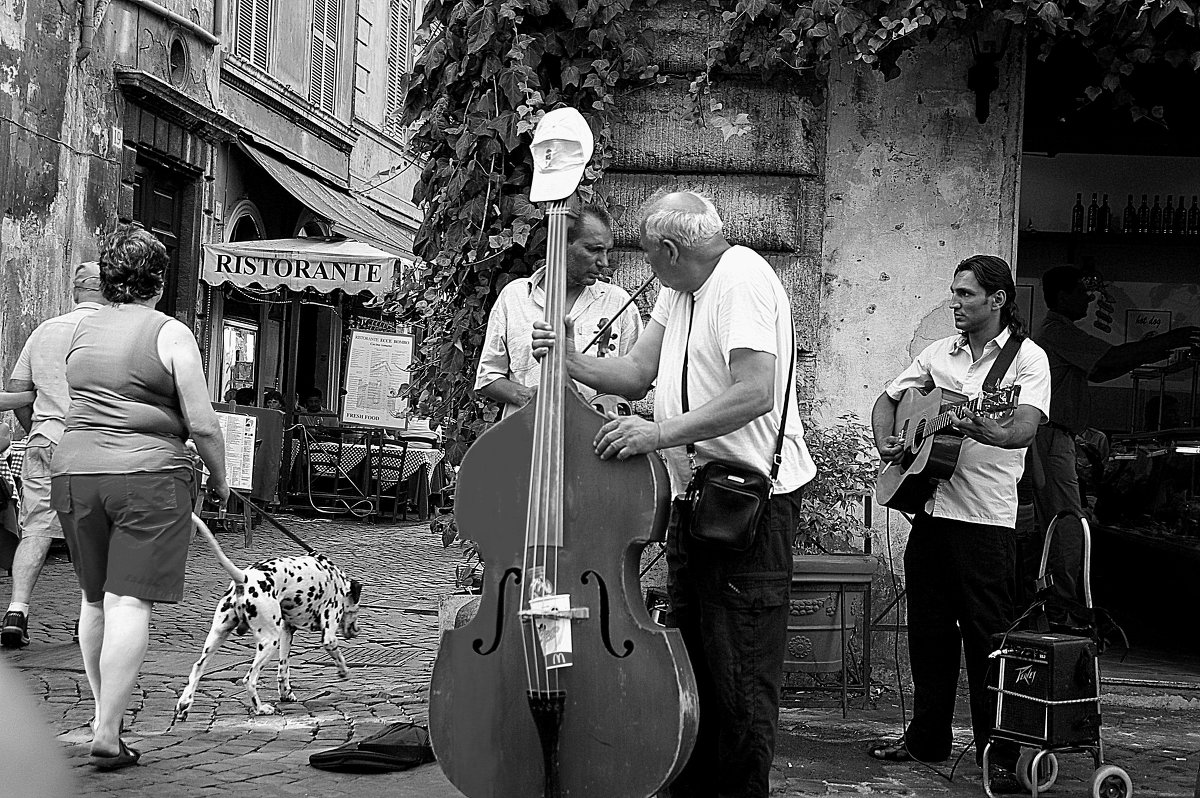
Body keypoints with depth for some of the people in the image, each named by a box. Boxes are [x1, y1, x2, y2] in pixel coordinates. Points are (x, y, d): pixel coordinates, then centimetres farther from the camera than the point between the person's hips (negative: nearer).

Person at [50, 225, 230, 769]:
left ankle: (103, 713, 26)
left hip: (74, 470, 6)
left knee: (95, 599, 17)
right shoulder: (171, 335, -5)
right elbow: (202, 424, -8)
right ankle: (106, 735, -7)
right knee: (130, 604, -5)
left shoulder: (82, 331, 11)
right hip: (148, 476, -5)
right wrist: (219, 478, 7)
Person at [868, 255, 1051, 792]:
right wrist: (886, 444, 1)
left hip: (986, 519, -6)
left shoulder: (1027, 358, -4)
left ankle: (999, 756, 5)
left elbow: (1025, 427, -19)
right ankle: (926, 740, 25)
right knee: (928, 629, 12)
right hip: (930, 507, 6)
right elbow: (887, 401, 20)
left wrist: (987, 432, -40)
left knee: (987, 634, -4)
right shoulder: (939, 353, 13)